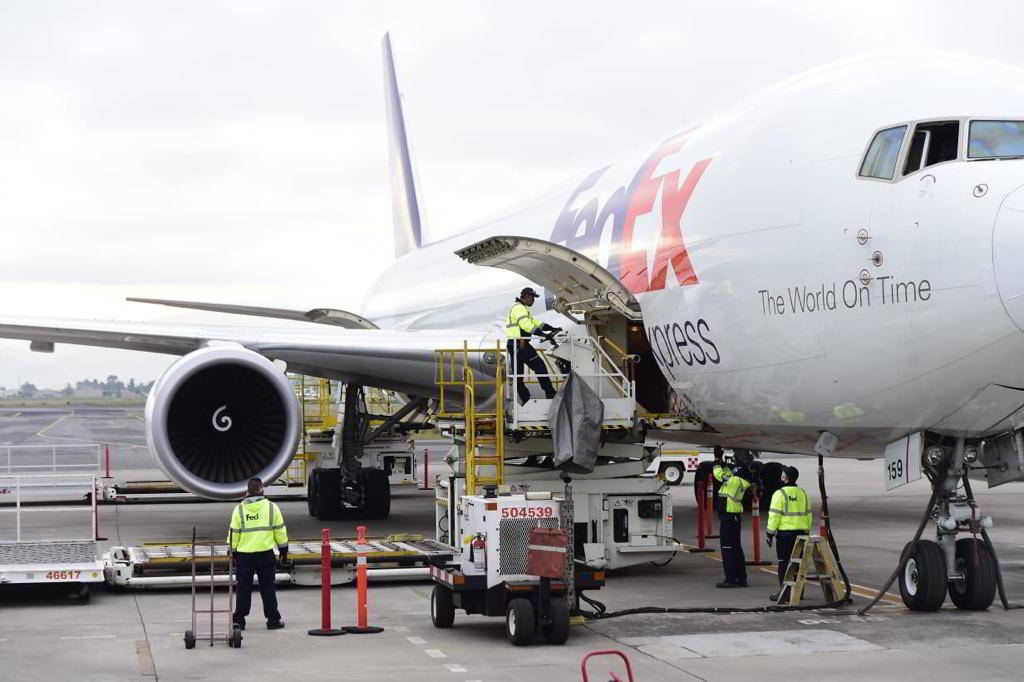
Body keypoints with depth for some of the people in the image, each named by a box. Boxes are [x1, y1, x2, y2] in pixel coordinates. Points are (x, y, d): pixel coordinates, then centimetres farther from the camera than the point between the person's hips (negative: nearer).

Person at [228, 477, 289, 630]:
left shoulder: (239, 509, -2)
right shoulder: (271, 507, -2)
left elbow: (233, 533, 1)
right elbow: (280, 531, 3)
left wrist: (233, 552, 13)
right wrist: (283, 550, 14)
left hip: (244, 554, 0)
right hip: (266, 554, 0)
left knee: (243, 587, 8)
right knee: (267, 587, 7)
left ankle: (239, 620, 9)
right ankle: (273, 619, 9)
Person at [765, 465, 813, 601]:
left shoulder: (780, 494, -10)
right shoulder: (803, 493, 10)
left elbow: (775, 515, -12)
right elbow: (807, 515, 15)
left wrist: (770, 533, -6)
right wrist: (807, 532, 22)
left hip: (785, 534, -6)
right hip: (800, 533, 6)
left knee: (784, 562, -1)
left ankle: (783, 591, -2)